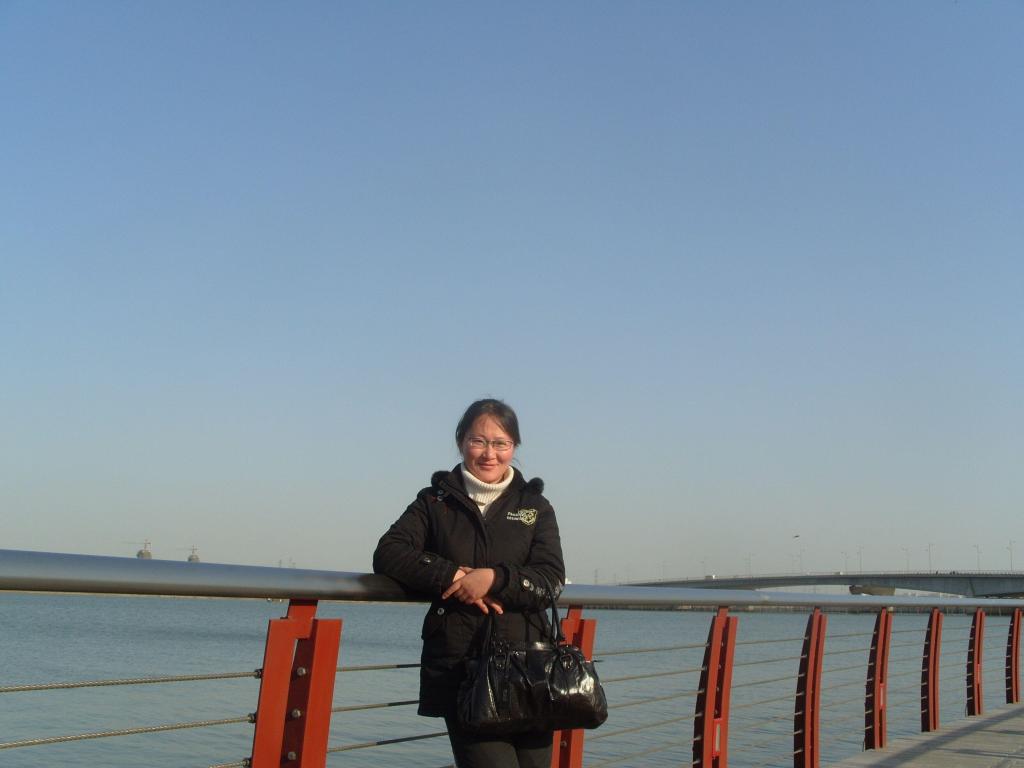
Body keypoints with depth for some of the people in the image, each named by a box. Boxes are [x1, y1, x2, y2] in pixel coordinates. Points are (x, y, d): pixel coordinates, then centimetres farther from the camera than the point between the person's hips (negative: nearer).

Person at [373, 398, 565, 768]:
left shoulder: (535, 507, 12)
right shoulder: (436, 502, 10)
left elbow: (551, 581, 1)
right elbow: (387, 554, -3)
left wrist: (494, 578, -15)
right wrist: (455, 576, -13)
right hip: (460, 667, -2)